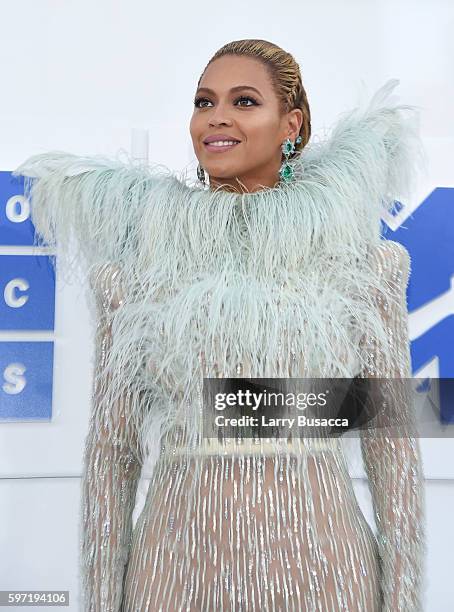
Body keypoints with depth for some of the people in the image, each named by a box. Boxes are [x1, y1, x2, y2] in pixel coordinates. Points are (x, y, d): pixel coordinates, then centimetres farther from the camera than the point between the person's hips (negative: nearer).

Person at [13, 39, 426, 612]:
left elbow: (393, 443, 0)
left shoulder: (361, 260, -2)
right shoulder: (137, 261, -2)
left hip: (319, 563, 0)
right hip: (178, 564, 1)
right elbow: (110, 449, 1)